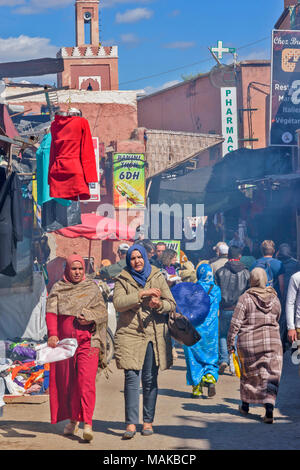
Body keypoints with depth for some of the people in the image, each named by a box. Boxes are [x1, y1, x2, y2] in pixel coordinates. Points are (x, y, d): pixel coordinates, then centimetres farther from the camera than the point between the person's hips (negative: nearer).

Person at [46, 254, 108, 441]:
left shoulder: (92, 288, 9)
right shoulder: (57, 289, 9)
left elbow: (103, 312, 6)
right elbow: (51, 312, -2)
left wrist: (90, 318, -14)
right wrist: (52, 334, -17)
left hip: (88, 341, -2)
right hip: (64, 340, 2)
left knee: (86, 381, -13)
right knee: (67, 382, 7)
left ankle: (87, 423, -18)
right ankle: (73, 420, 20)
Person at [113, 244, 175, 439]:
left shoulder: (157, 277, 10)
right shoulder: (123, 280, 6)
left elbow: (171, 304, 7)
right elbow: (118, 303, -11)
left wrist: (159, 304, -15)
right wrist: (142, 294, -20)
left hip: (154, 334, 1)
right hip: (130, 333, -1)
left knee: (150, 379, 3)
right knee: (131, 377, -8)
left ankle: (148, 421, 12)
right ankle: (131, 423, -8)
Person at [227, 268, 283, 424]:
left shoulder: (245, 298, -8)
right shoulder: (274, 298, 4)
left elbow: (235, 323, -9)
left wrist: (230, 343, -1)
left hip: (249, 342, -1)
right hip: (272, 341, 2)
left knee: (248, 374, 16)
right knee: (271, 376, 0)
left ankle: (245, 406, 30)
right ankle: (269, 408, -16)